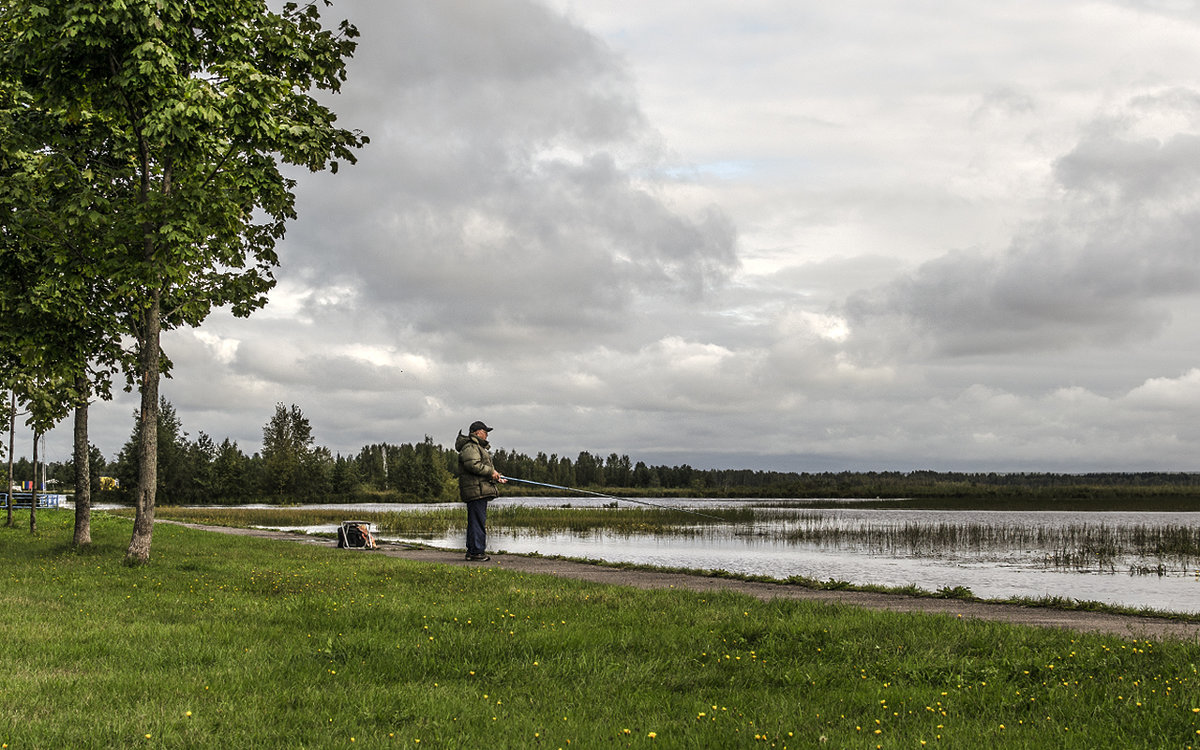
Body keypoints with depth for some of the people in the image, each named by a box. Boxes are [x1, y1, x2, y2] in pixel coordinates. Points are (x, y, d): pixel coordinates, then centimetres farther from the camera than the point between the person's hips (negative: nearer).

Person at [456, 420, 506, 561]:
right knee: (478, 521, -11)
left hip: (481, 490, 11)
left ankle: (471, 551, 16)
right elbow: (473, 465, -24)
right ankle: (477, 552, -11)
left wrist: (496, 476, 20)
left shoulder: (478, 447, 26)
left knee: (474, 521, 12)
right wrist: (491, 471, -18)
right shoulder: (470, 447, -10)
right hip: (476, 490, -11)